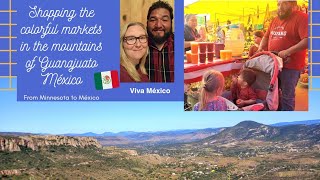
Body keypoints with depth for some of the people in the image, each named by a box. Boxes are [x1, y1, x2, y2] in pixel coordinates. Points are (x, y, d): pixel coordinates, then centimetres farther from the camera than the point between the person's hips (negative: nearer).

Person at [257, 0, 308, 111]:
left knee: (287, 96, -1)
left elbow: (307, 40, -22)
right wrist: (261, 48, 5)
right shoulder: (276, 20, 14)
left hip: (290, 65, -8)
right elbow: (266, 36, 24)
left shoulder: (301, 18, -11)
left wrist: (288, 51, -27)